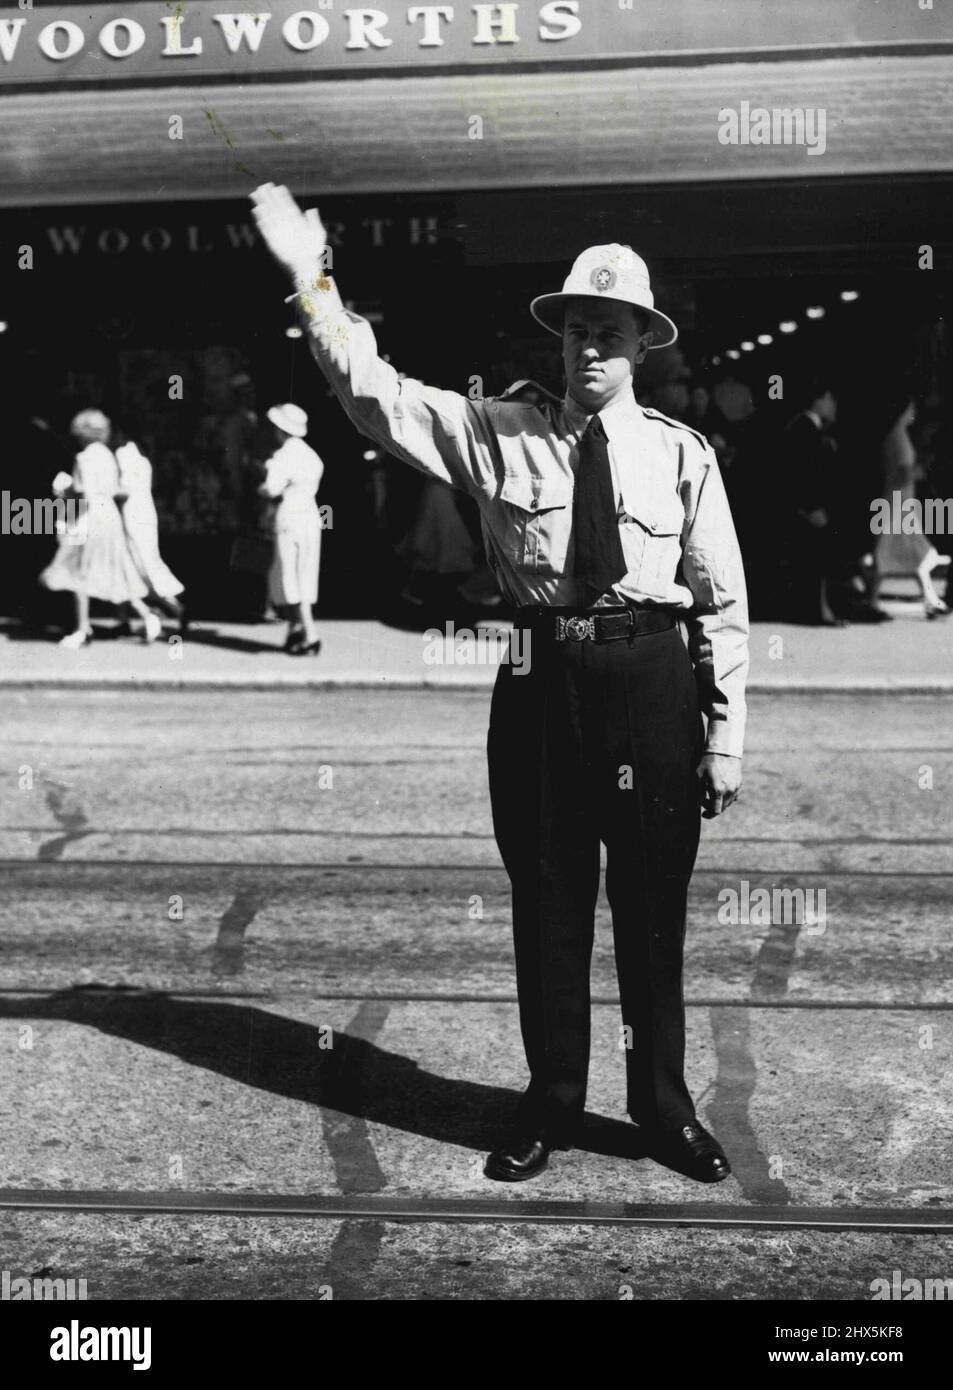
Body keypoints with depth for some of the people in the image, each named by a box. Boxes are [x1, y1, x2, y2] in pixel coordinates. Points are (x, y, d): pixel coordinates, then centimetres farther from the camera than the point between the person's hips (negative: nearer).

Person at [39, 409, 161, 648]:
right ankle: (146, 616, 1)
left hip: (92, 518, -8)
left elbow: (87, 494, -20)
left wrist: (66, 491, -4)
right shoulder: (108, 456, 14)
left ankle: (82, 630, -1)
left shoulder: (85, 457, -11)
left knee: (78, 574, -1)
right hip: (110, 514, 8)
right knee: (114, 575, 11)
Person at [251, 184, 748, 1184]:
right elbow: (375, 395, -2)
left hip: (653, 681, 0)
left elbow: (723, 602, 3)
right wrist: (309, 281, -10)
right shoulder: (497, 434, 4)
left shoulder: (682, 455, 3)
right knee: (546, 904, 10)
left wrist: (726, 734, 0)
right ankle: (551, 1108, 28)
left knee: (653, 909, 8)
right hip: (541, 679, 1)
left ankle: (663, 1107, 28)